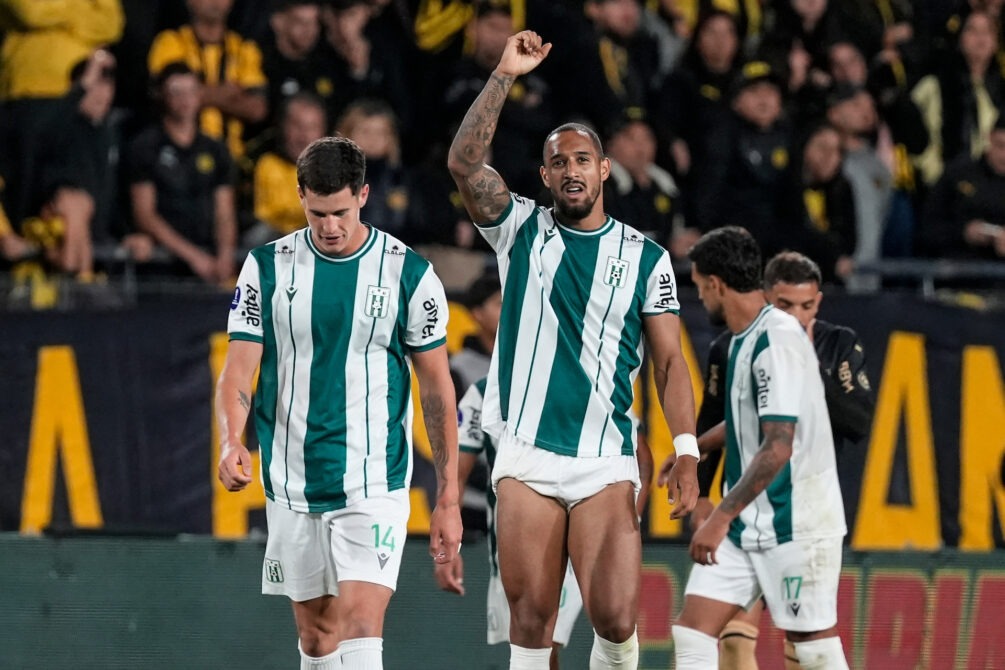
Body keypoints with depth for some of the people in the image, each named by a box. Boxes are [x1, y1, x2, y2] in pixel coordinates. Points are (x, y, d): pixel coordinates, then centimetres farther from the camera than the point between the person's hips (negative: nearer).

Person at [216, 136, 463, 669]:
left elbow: (437, 388, 3)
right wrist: (231, 442, -23)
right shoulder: (267, 267, 2)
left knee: (360, 624, -16)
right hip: (292, 484, 3)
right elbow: (238, 371, -1)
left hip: (374, 485, -3)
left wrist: (448, 499, 1)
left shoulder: (407, 272, -2)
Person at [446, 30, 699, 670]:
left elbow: (670, 361, 6)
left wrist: (686, 452, -6)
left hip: (606, 462, -1)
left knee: (616, 618, -12)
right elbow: (464, 161, -6)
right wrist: (505, 75, -13)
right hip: (526, 456, 1)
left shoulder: (646, 257, 8)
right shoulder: (522, 229, 9)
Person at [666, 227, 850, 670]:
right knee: (691, 632, 0)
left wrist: (722, 517, -26)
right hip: (745, 526, 9)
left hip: (793, 525, -9)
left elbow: (778, 447, -25)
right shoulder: (744, 339, 11)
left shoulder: (777, 340, -18)